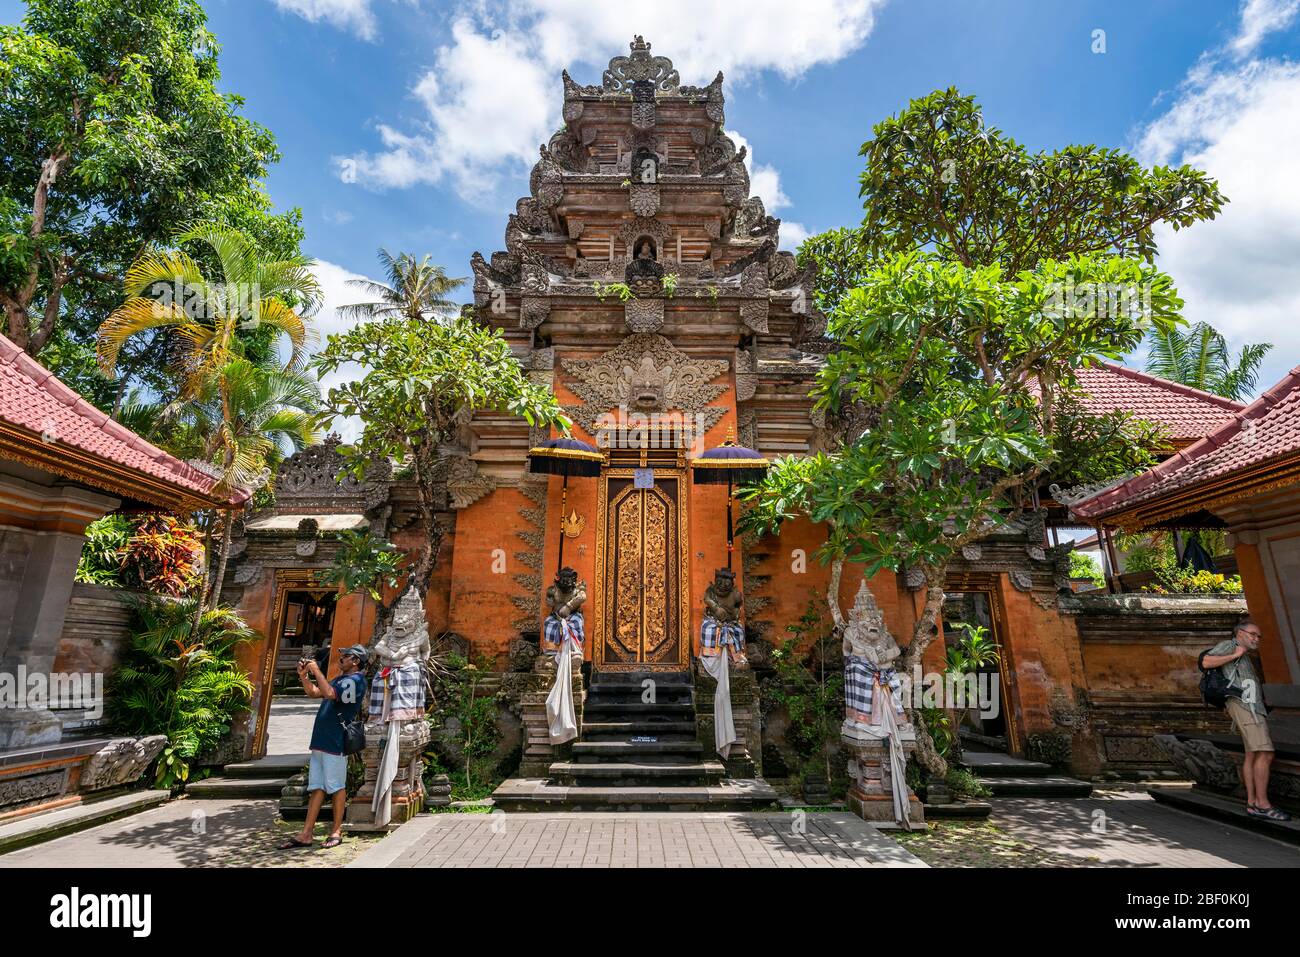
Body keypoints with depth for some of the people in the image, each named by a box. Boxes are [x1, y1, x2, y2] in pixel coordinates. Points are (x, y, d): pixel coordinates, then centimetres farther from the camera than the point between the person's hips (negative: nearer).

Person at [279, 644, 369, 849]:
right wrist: (303, 675, 6)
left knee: (336, 787, 0)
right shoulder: (341, 679, 20)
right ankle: (305, 834, 14)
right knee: (316, 788, 10)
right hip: (321, 740, 9)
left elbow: (329, 693, -27)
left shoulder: (355, 680, -12)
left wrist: (316, 670, -16)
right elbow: (313, 693, 21)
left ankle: (337, 832, 11)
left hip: (336, 742, -9)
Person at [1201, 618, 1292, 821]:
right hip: (1243, 704, -10)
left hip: (1254, 706, 10)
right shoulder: (1228, 645, 0)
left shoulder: (1243, 657, 28)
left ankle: (1252, 803, 7)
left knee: (1252, 755, 6)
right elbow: (1206, 662, -16)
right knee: (1265, 753, -15)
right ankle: (1262, 804, -13)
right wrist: (1235, 655, -12)